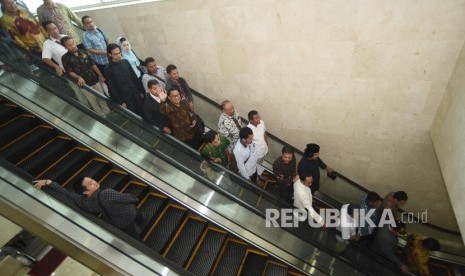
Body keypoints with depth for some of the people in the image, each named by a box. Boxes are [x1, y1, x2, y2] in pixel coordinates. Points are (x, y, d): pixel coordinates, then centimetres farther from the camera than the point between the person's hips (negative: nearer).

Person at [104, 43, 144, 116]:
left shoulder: (125, 62, 4)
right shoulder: (108, 69, -8)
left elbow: (135, 78, 10)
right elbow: (112, 88, -8)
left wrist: (141, 91, 8)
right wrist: (120, 102, -10)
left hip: (136, 94, 4)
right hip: (126, 99, -4)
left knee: (143, 115, 9)